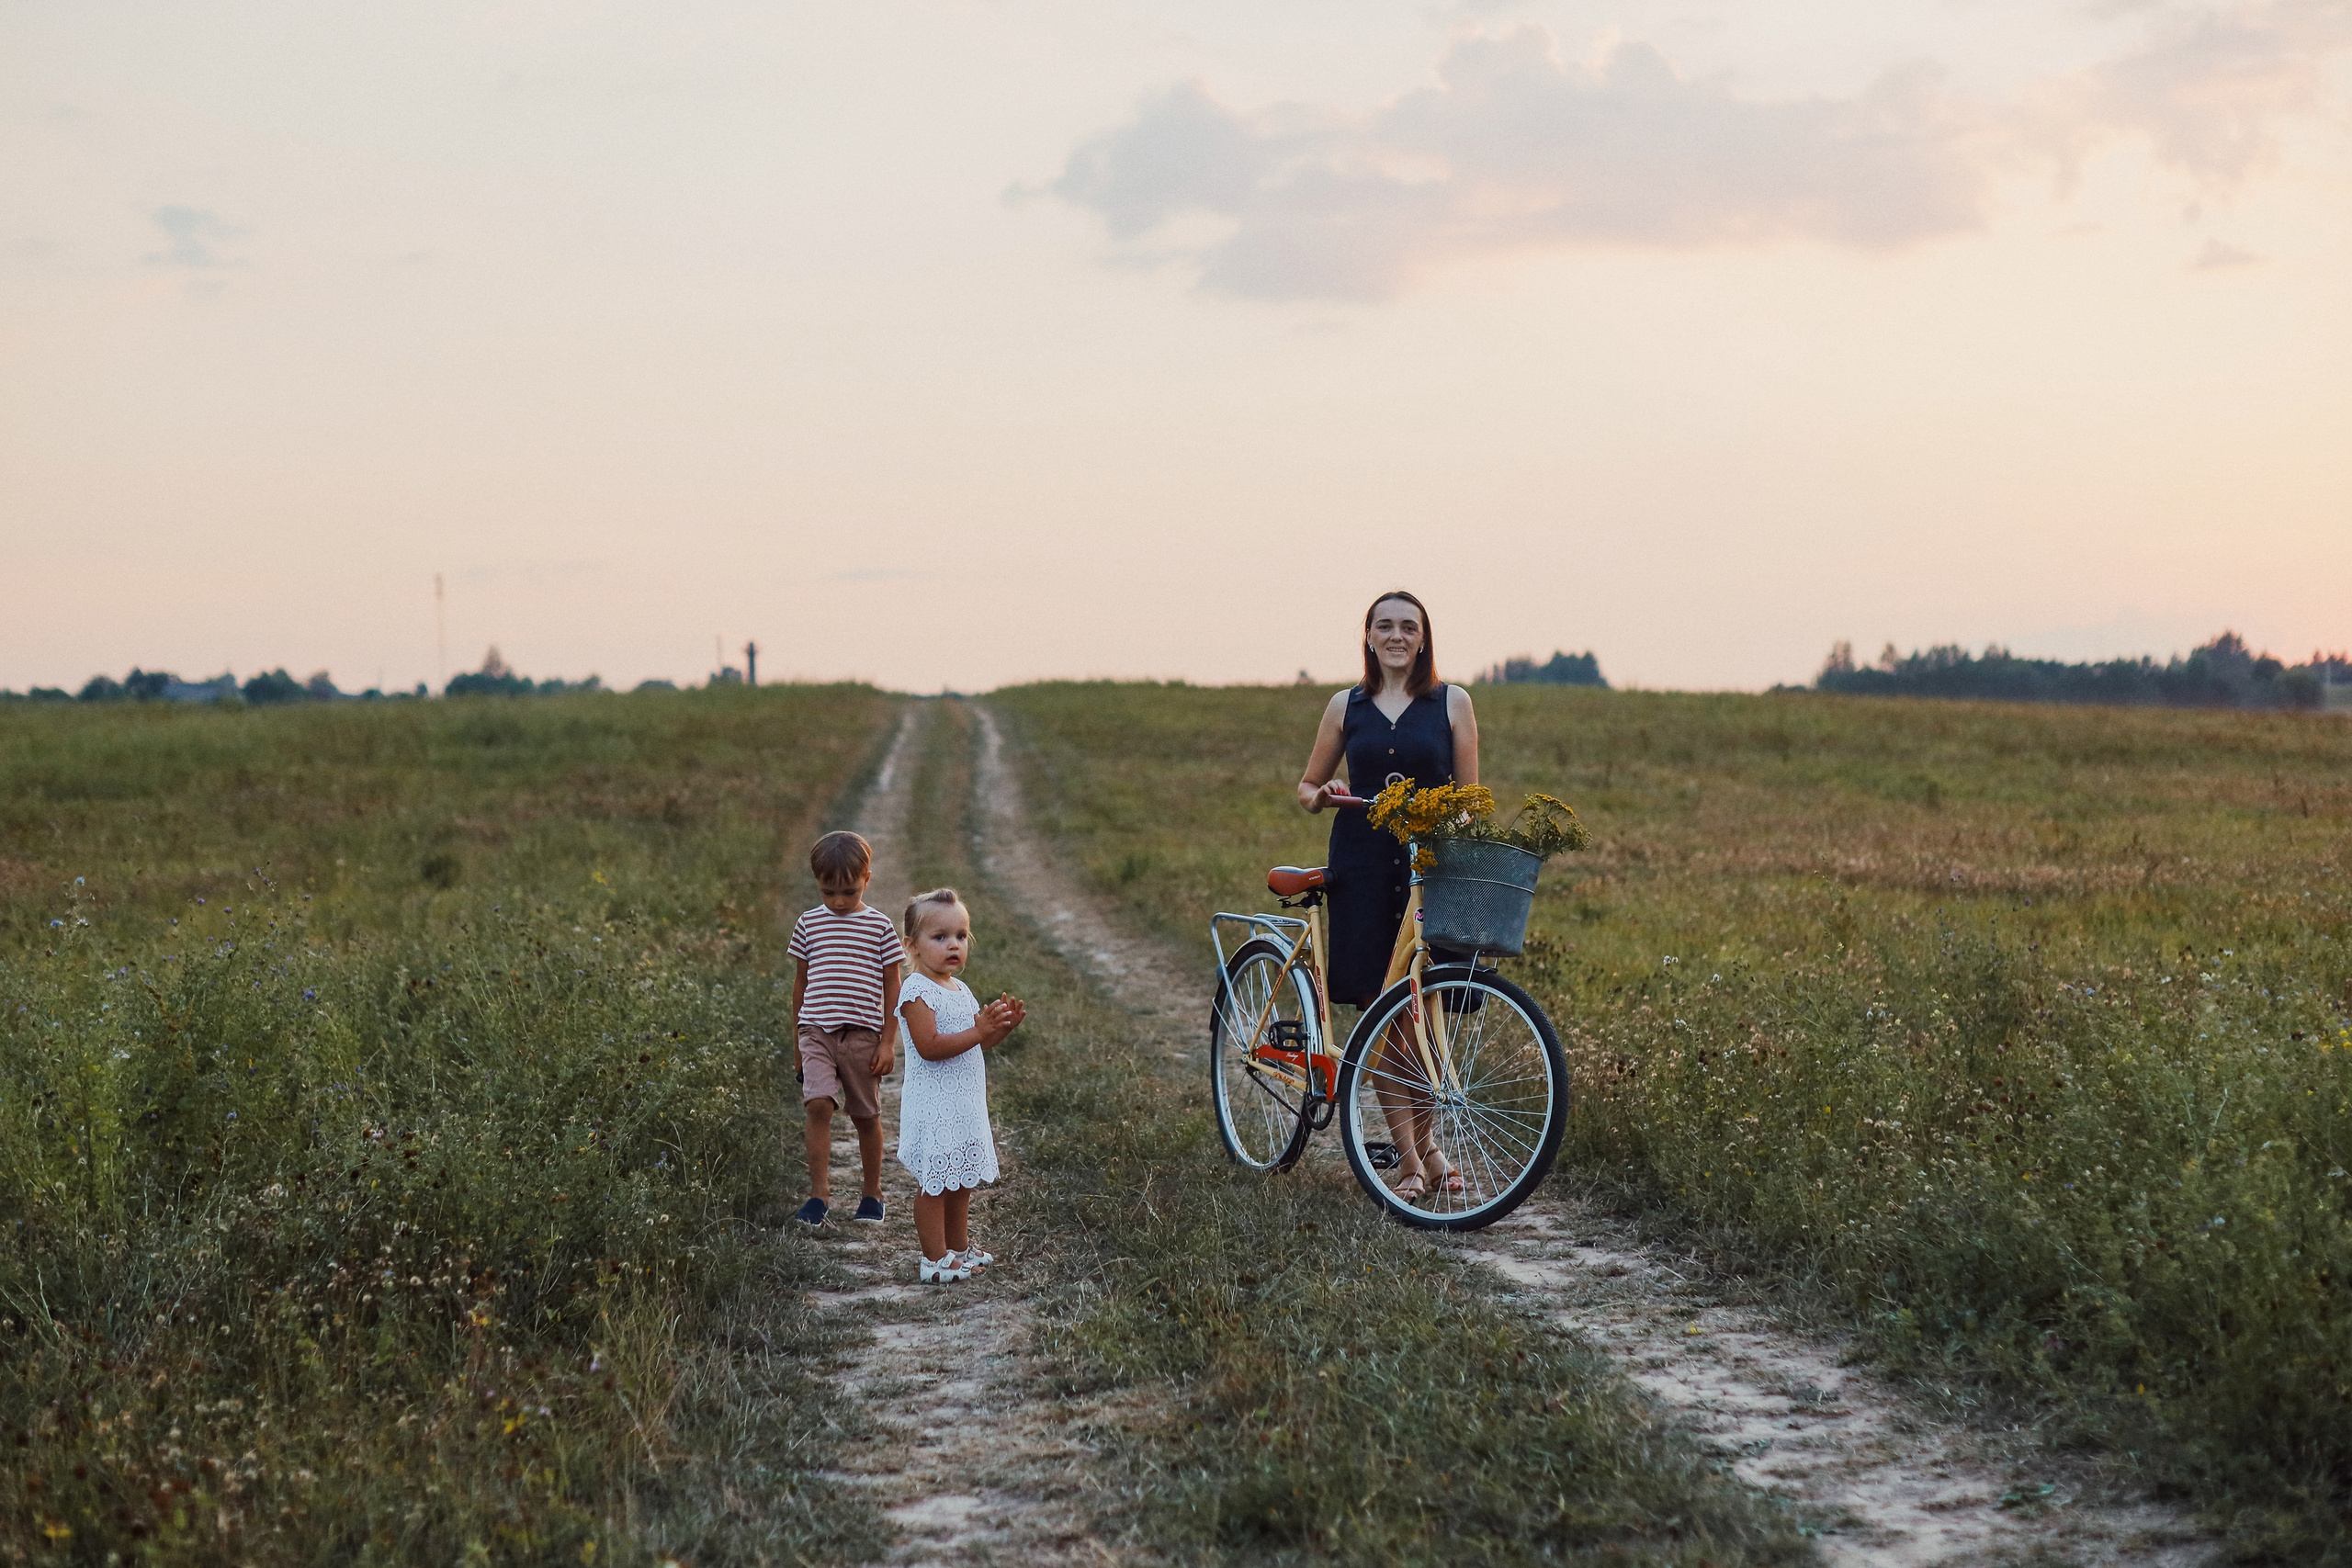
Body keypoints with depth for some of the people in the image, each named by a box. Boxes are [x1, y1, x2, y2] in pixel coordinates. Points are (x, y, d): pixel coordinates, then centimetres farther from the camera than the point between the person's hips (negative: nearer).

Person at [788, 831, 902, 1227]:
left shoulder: (880, 927, 1)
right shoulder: (809, 924, 7)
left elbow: (892, 986, 3)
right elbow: (801, 981, 14)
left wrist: (887, 1042, -2)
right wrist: (796, 1042, 16)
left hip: (862, 1032, -1)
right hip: (816, 1030, 1)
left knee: (866, 1115, 9)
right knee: (818, 1104, -17)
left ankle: (872, 1192, 25)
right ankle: (820, 1193, -12)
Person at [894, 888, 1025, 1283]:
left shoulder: (961, 991, 14)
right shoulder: (917, 992, -15)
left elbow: (974, 1046, 19)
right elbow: (929, 1046, -24)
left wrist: (1003, 1026, 2)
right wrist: (979, 1031, -27)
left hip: (964, 1106, 9)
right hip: (932, 1106, -9)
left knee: (961, 1182, 17)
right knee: (933, 1184, -3)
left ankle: (959, 1249, 29)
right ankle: (935, 1260, 3)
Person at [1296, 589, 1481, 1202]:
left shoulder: (1452, 703, 6)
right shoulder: (1347, 706, 10)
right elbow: (1307, 785, 19)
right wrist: (1321, 796, -3)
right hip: (1362, 869, 1)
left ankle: (1425, 1139, 17)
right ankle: (1408, 1157, 0)